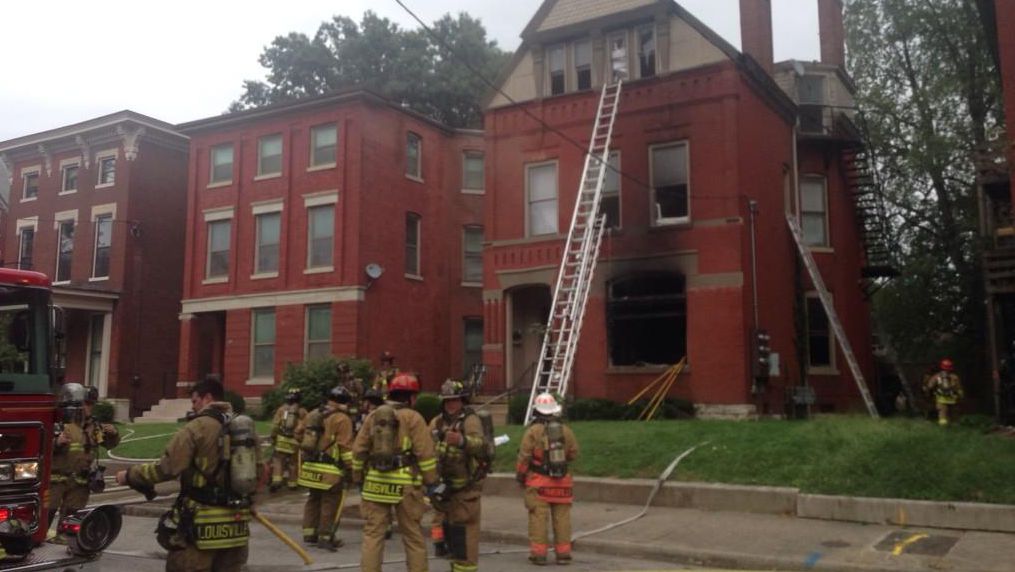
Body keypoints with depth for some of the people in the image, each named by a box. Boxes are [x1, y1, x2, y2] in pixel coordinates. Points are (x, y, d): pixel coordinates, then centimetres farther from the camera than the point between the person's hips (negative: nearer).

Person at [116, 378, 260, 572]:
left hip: (202, 522, -6)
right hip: (237, 521, 6)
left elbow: (167, 468, -13)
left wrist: (130, 475, 1)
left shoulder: (197, 427, -10)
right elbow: (258, 469, 12)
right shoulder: (247, 427, 8)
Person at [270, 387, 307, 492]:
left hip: (281, 439, 0)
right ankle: (292, 483, 15)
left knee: (278, 460, 6)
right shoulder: (302, 412, 1)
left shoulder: (281, 409, 4)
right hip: (295, 441, 0)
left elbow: (275, 425, 0)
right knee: (293, 462, 10)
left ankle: (276, 480, -9)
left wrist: (273, 437, 8)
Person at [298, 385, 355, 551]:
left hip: (311, 466, 8)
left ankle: (309, 533, 24)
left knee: (314, 500, 19)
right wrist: (351, 466, -11)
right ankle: (325, 537, 6)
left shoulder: (314, 416, 15)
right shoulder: (342, 419, -10)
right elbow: (345, 446, -16)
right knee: (330, 503, 2)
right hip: (330, 470, -7)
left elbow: (300, 434, 20)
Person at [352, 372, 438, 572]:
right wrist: (431, 481, -3)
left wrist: (358, 478, 17)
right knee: (412, 534, 8)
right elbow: (425, 452, -9)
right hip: (405, 484, -3)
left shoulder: (372, 416, 9)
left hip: (375, 482, 3)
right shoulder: (413, 418, -4)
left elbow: (359, 450, 9)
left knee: (373, 532, 8)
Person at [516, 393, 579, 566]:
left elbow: (524, 456, -8)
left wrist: (520, 475, 6)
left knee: (538, 518, 2)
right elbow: (573, 454, 9)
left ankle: (538, 553, 4)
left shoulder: (533, 431, -10)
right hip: (562, 481, 3)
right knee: (562, 518, 9)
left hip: (538, 482, -3)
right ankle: (563, 553, 13)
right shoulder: (566, 430, 1)